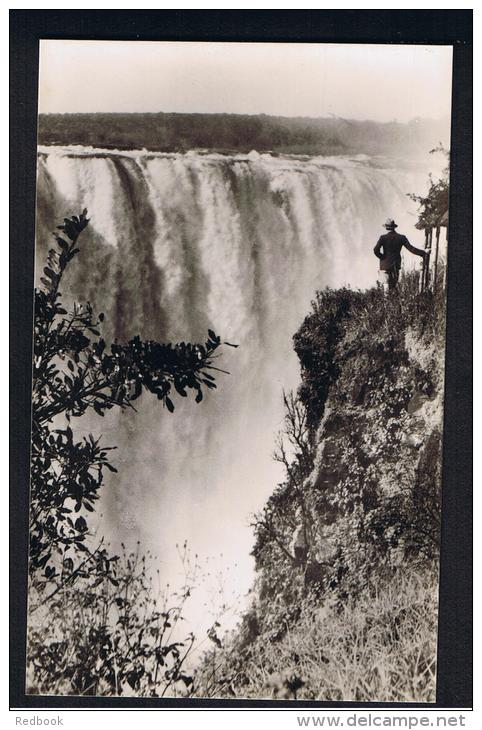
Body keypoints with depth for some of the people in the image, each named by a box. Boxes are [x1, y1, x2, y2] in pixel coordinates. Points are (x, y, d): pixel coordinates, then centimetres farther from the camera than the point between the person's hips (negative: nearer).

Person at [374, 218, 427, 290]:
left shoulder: (383, 237, -8)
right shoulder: (401, 238, -2)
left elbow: (376, 250, -17)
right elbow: (411, 248, -7)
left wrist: (382, 257, 1)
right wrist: (423, 253, 0)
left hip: (385, 265, -3)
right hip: (396, 265, 3)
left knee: (386, 285, -4)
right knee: (394, 286, 12)